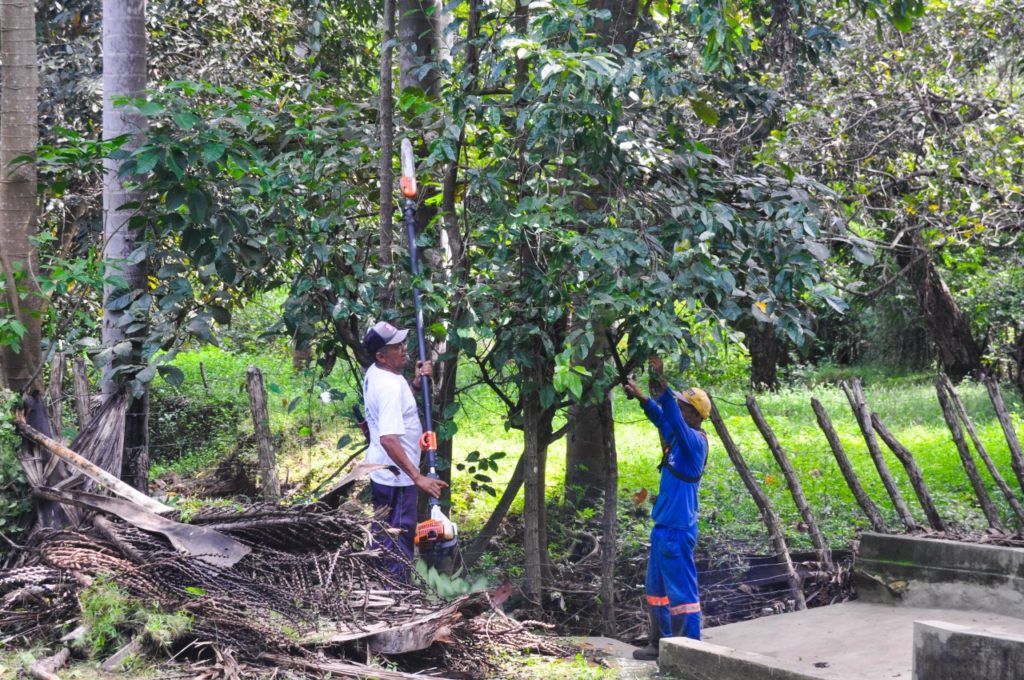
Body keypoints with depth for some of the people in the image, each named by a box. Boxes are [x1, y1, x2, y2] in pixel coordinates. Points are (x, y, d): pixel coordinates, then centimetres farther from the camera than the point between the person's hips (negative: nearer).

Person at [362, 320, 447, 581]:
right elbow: (389, 439, -36)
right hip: (396, 475, -10)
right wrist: (417, 477, -38)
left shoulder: (374, 374, 3)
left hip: (379, 470, 10)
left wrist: (416, 382, 4)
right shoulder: (390, 386, -27)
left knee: (382, 535, 22)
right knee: (399, 542, 0)